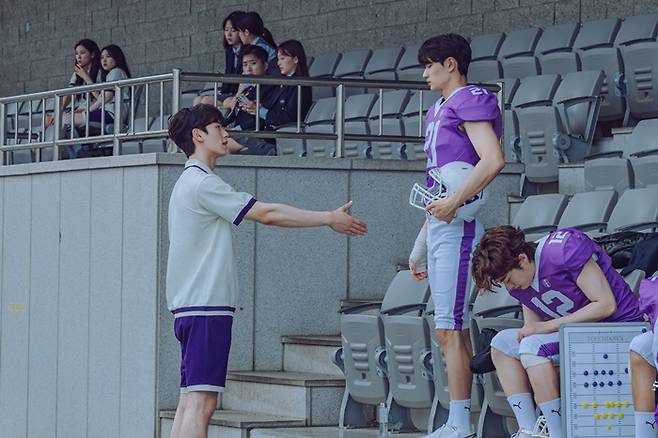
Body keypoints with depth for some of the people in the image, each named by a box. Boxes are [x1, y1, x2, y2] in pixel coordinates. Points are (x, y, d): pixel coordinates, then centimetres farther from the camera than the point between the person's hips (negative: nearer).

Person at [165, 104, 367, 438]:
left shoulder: (190, 182, 21)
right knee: (201, 401, -15)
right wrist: (329, 219, -4)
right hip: (205, 305, -10)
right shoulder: (203, 182, -11)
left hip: (190, 306, 10)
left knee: (190, 400, 6)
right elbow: (267, 214, -11)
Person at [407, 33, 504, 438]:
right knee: (454, 328, 8)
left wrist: (454, 202, -24)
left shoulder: (470, 102, -7)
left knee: (450, 328, -13)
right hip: (440, 226, 10)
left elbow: (493, 160, -22)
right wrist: (420, 246, 24)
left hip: (458, 225, -10)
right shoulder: (439, 111, 22)